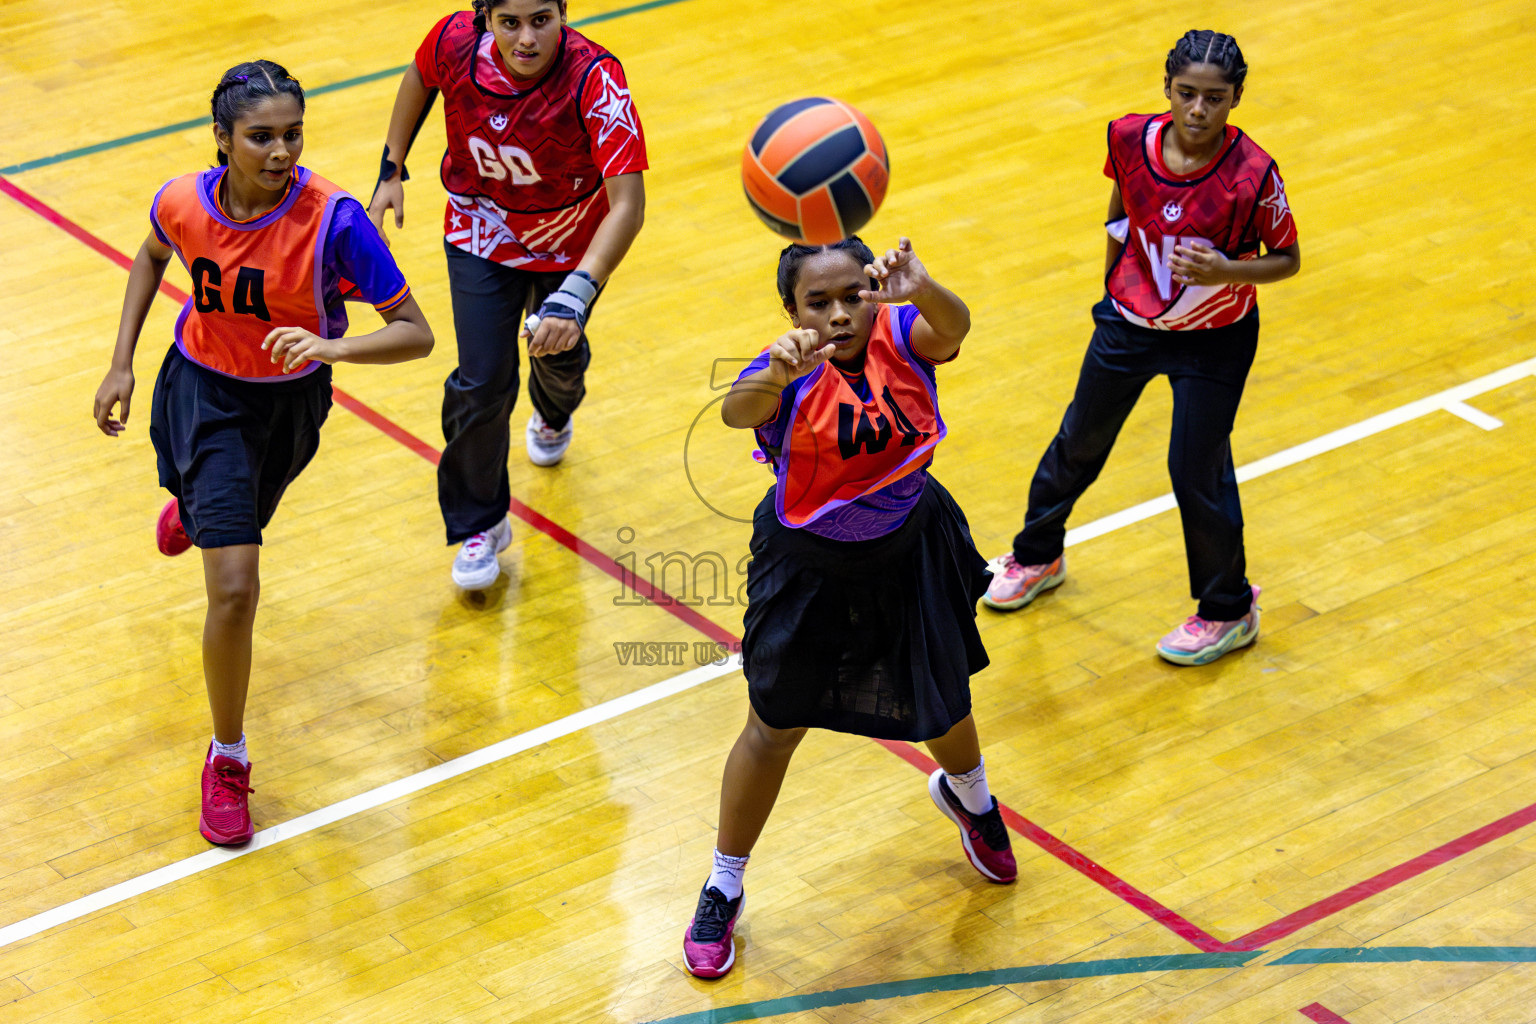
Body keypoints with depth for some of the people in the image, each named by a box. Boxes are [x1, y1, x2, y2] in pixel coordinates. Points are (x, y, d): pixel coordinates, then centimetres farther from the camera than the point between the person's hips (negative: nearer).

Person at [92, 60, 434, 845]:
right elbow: (153, 255, 4)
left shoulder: (333, 220, -30)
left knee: (241, 519, 32)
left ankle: (193, 503, 72)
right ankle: (226, 759, 6)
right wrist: (122, 362, 0)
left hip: (292, 396, 1)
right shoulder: (184, 203, -22)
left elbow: (415, 333, -28)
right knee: (235, 589, -14)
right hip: (205, 391, -1)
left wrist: (336, 346, -46)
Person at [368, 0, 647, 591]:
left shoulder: (595, 80, -38)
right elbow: (421, 76, -1)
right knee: (482, 382, -9)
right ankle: (479, 525, 15)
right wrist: (392, 171, 0)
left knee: (559, 356, 23)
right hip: (483, 233, 0)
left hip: (571, 241, 0)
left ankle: (553, 415, 63)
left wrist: (575, 296, -56)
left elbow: (628, 204, -45)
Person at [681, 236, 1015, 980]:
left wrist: (922, 291, -66)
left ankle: (967, 794, 59)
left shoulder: (900, 336, -20)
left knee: (942, 703, 21)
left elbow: (952, 328, -42)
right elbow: (735, 410, -49)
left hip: (911, 554, 3)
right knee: (775, 727, 8)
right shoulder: (792, 371, -27)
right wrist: (776, 376, -73)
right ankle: (723, 890, 29)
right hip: (808, 566, -3)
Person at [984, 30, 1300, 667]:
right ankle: (1038, 556, 47)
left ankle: (1229, 612, 24)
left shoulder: (1252, 174, -28)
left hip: (1212, 340, -4)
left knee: (1197, 470, 0)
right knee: (1079, 442, 20)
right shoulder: (1132, 139, -17)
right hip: (1129, 322, 4)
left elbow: (1287, 259, -14)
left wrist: (1224, 270, -32)